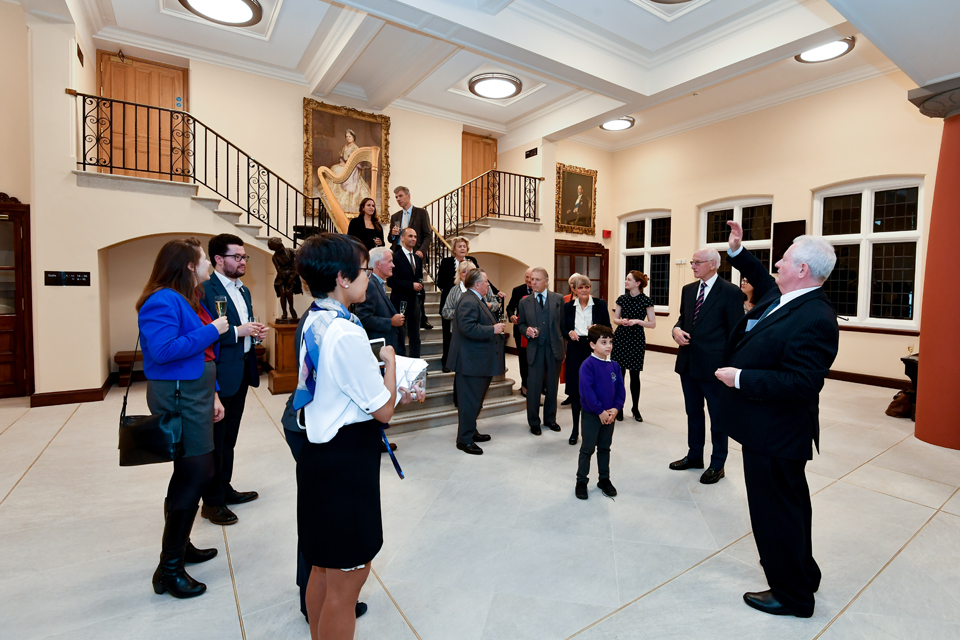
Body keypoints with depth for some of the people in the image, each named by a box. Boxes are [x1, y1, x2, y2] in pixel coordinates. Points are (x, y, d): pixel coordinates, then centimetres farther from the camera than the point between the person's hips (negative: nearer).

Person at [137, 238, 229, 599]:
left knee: (189, 474, 18)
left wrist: (212, 395, 16)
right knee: (196, 474, -7)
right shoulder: (163, 301, -15)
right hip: (177, 397, -10)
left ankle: (179, 545, 35)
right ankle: (168, 569, 7)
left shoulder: (188, 300, 15)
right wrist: (211, 331, -19)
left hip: (194, 394, 10)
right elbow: (163, 350, -28)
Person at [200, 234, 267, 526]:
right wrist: (237, 331, -24)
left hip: (242, 371, 8)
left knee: (229, 438, 19)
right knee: (216, 440, 4)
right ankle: (212, 501, 19)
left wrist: (255, 332, 3)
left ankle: (224, 489, 34)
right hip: (219, 374, -8)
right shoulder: (205, 289, -14)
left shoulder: (243, 291, 14)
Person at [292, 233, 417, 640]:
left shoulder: (313, 322, 5)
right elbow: (384, 411, -17)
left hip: (319, 452, 10)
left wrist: (393, 394, 12)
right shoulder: (347, 333, -24)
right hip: (348, 463, -10)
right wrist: (390, 361, -3)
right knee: (348, 576, 9)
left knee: (324, 566, 25)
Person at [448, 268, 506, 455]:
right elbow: (468, 328, -29)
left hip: (479, 361, 11)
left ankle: (471, 431, 32)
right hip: (471, 361, -11)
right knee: (470, 401, -2)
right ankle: (464, 440, 9)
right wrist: (493, 330, -23)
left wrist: (495, 325, 16)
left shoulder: (475, 300, 17)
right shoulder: (469, 302, -19)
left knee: (475, 400, 19)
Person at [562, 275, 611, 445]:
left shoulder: (600, 304, 1)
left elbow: (608, 328, 2)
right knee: (575, 389, 4)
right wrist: (570, 334, -11)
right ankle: (575, 429, 19)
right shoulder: (568, 306, 7)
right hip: (575, 351, 2)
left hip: (594, 350, -2)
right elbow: (564, 330, 10)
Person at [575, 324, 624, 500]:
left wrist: (615, 408, -9)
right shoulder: (587, 365, -17)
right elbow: (586, 391, -21)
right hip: (592, 415, -5)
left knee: (605, 448, 18)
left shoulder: (614, 366, 2)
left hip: (609, 415, 5)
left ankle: (604, 479, 33)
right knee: (587, 449, 6)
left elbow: (620, 389, 4)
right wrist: (600, 411, -19)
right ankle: (581, 481, 19)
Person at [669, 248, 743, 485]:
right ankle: (694, 456, 35)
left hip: (713, 365, -6)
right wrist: (677, 329, -5)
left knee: (718, 417, 9)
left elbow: (734, 332, -9)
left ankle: (717, 464, 25)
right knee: (693, 412, 19)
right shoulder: (688, 289, 9)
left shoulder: (730, 292, -9)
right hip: (688, 363, 6)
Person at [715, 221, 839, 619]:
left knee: (776, 508, 7)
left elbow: (800, 382, -31)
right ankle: (801, 573, 50)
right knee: (788, 503, 27)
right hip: (772, 427, 11)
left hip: (775, 434, -11)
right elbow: (762, 278, 26)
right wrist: (737, 250, 19)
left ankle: (792, 595, 29)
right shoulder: (784, 296, 3)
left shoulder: (815, 319, -26)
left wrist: (740, 378, -26)